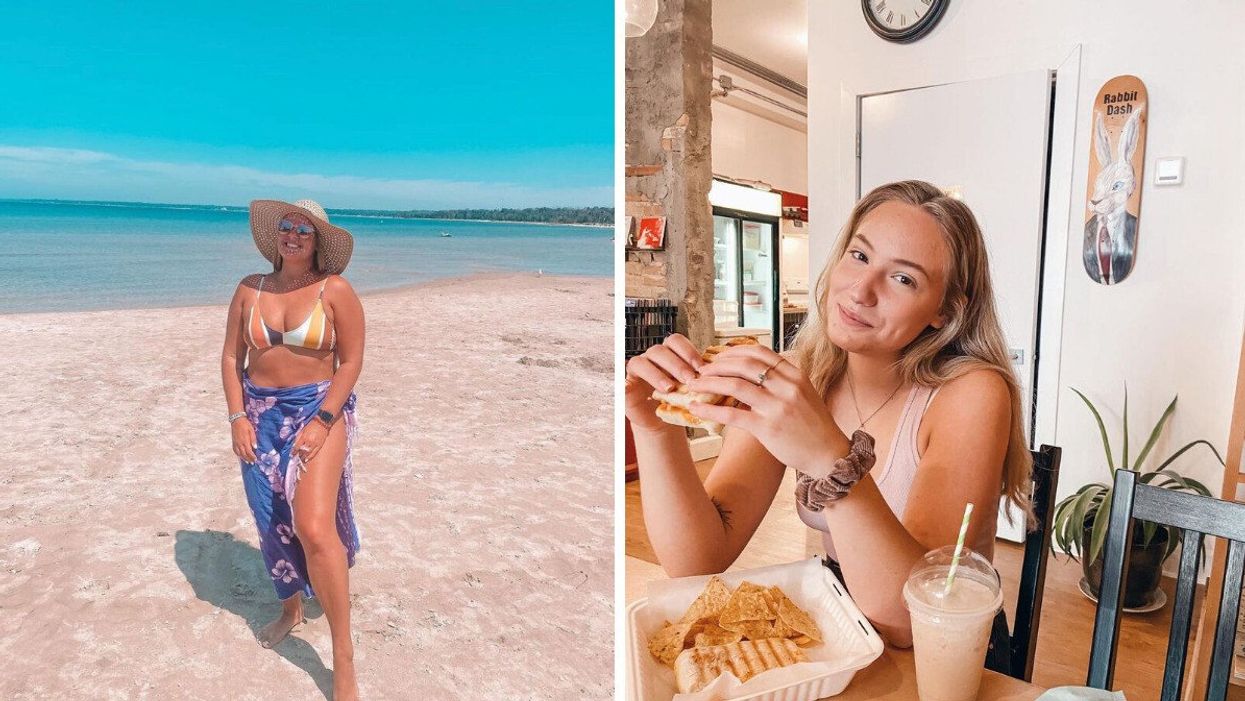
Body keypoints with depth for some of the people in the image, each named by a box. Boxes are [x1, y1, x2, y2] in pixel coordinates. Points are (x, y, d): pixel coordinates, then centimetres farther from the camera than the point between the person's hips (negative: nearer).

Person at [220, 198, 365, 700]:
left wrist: (323, 421, -15)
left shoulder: (335, 290, -6)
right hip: (260, 413, 5)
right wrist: (238, 417, -3)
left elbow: (351, 361, -8)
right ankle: (291, 609, 39)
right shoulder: (250, 289, 6)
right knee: (272, 522, 12)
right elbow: (231, 357, 8)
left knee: (313, 526, -17)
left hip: (319, 410, -5)